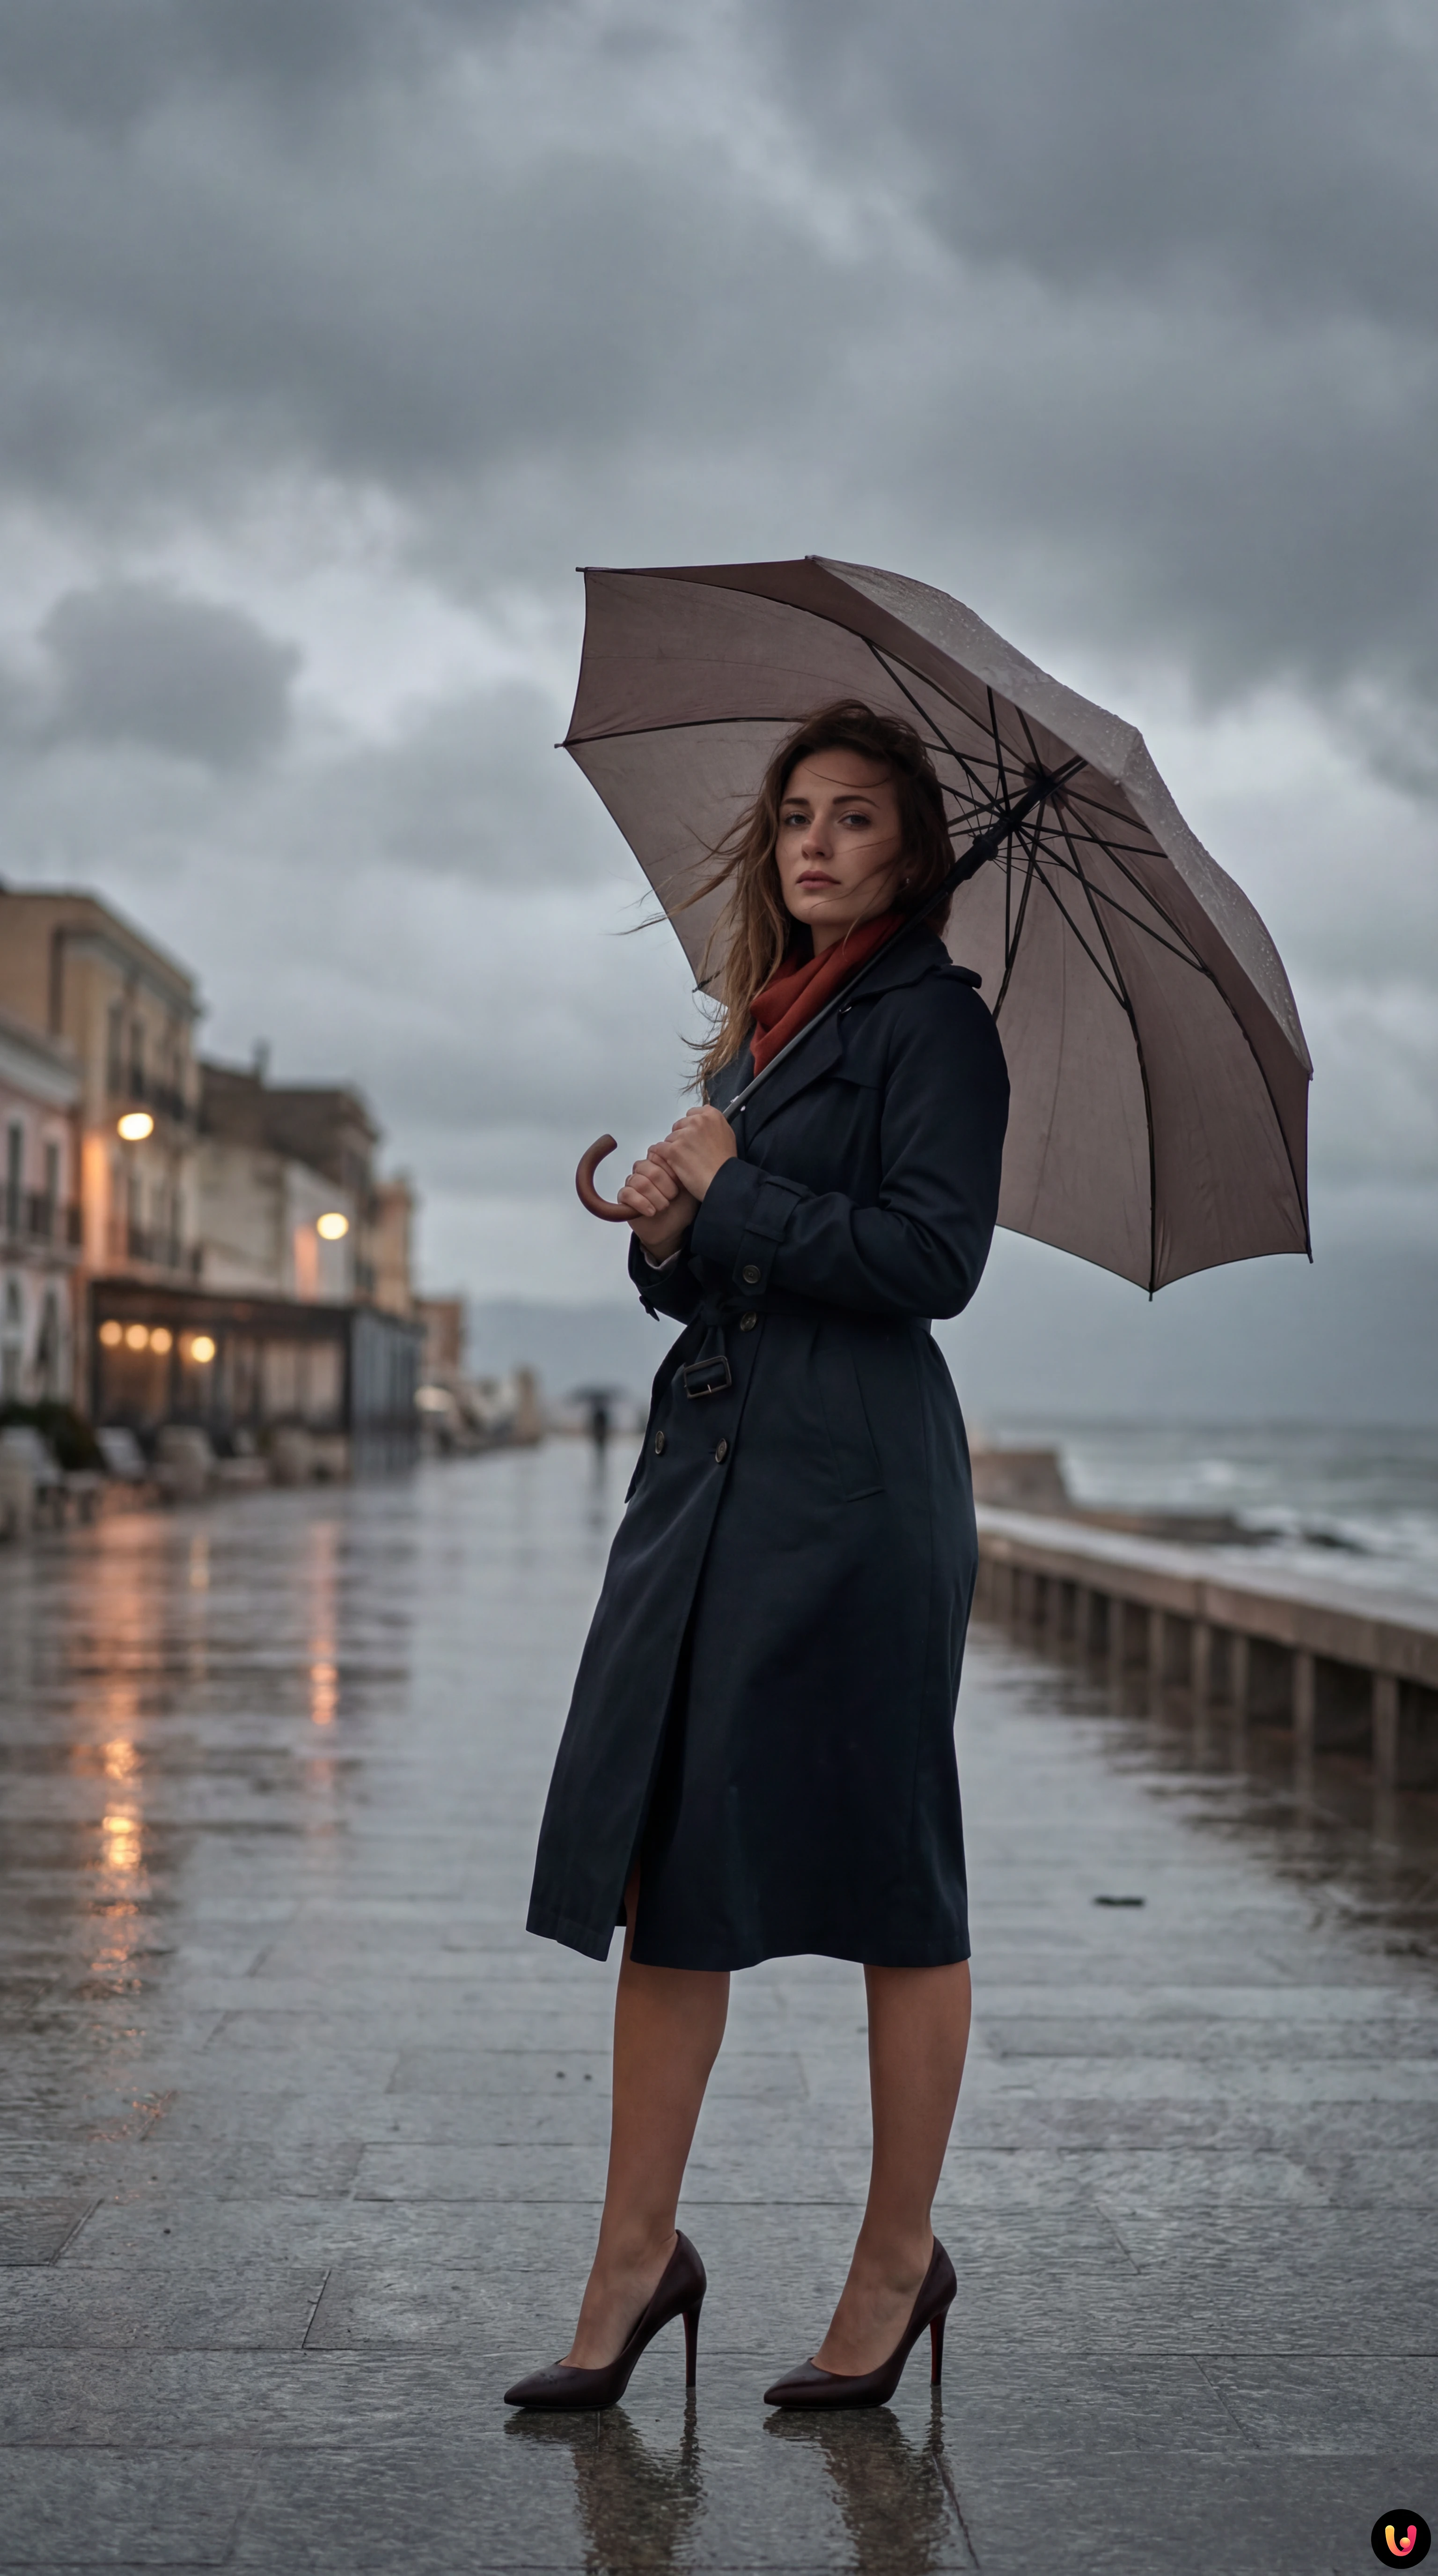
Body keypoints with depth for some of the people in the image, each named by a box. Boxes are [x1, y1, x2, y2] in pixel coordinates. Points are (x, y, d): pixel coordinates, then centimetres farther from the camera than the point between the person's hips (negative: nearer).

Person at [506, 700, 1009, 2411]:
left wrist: (730, 1192, -8)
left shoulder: (930, 1016, -4)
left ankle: (900, 2264, 16)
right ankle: (638, 2261, 16)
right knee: (665, 1862, 6)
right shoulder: (754, 1031, 20)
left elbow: (931, 1259, -15)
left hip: (852, 1491, -8)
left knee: (884, 1876, 2)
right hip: (707, 1461, 8)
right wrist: (667, 1233, 0)